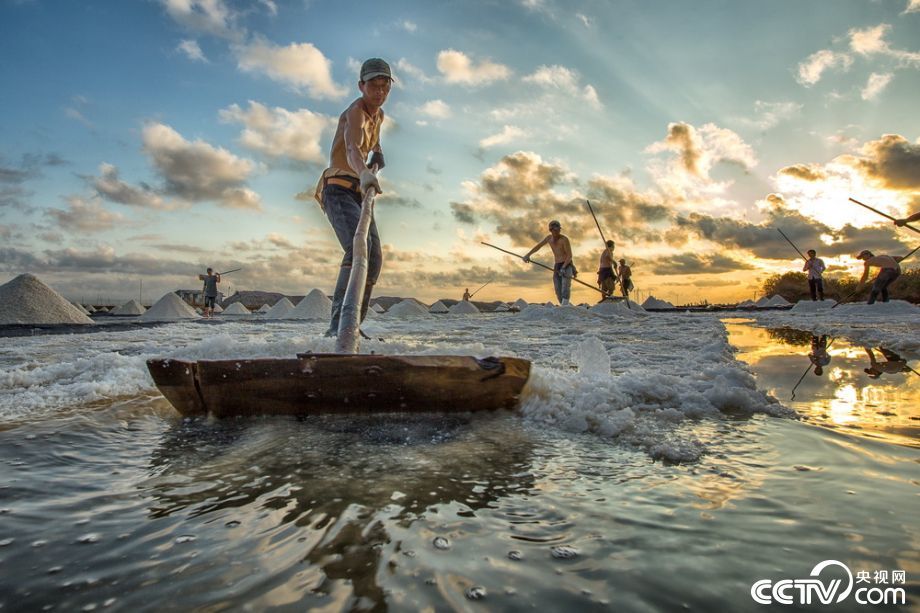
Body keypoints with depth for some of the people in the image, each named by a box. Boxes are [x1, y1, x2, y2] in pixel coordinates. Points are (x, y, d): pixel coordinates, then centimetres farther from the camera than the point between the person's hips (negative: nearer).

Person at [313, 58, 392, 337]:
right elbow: (352, 149, -38)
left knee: (375, 257, 0)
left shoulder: (378, 114, 14)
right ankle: (339, 323, -37)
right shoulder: (355, 112, -14)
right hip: (338, 190, -9)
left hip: (359, 192, 9)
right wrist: (364, 172, -57)